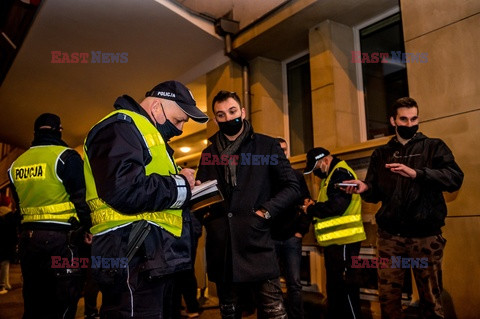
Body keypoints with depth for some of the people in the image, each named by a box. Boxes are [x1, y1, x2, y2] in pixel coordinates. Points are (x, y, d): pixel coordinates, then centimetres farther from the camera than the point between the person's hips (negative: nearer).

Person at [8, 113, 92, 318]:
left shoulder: (17, 163, 12)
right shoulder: (65, 156, -9)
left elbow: (18, 204, 17)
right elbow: (81, 199, -14)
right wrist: (86, 229, -1)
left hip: (27, 237, 7)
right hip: (60, 238, -6)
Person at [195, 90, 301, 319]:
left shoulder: (267, 146, 4)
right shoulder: (209, 153, 14)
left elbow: (292, 187, 1)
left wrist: (266, 212, -12)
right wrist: (203, 213, -1)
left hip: (257, 244, -3)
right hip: (221, 247, 4)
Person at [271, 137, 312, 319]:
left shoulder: (296, 175, 10)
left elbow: (306, 204, 8)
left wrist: (301, 230, -1)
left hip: (291, 238, 2)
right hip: (268, 238, -1)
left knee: (294, 284, 7)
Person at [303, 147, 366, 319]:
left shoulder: (340, 173, -14)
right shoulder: (331, 176, 19)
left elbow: (336, 205, -24)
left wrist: (311, 209, -12)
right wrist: (315, 205, 2)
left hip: (343, 240, -11)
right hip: (335, 240, 11)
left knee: (345, 284, -4)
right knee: (334, 284, 19)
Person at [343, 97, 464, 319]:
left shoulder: (434, 147, 6)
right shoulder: (381, 154, 14)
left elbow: (455, 178, -10)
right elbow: (376, 193, 12)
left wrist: (416, 173, -24)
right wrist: (365, 188, -11)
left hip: (426, 235, -2)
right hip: (390, 235, 2)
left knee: (431, 298, 7)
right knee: (388, 297, 7)